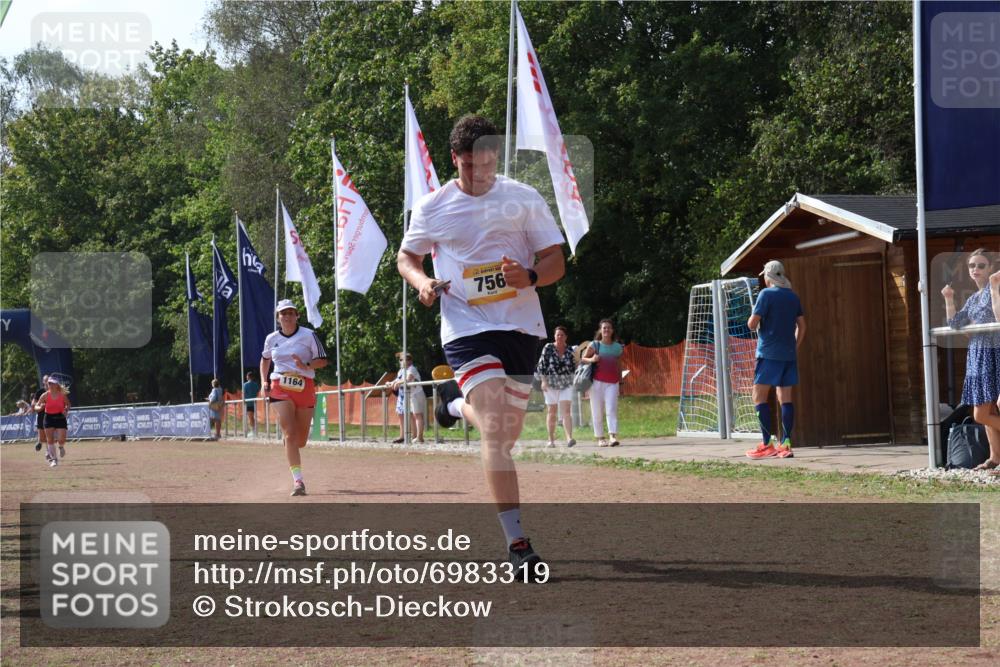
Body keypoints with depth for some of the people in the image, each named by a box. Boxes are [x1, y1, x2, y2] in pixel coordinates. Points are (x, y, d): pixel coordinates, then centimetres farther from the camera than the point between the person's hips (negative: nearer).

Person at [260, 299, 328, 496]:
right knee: (289, 435, -14)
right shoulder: (271, 339, 8)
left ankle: (291, 452, 45)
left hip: (305, 387, 0)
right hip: (279, 389, 0)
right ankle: (298, 480, -19)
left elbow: (323, 360, 1)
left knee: (301, 439, 7)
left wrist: (306, 366, -18)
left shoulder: (308, 335, -1)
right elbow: (265, 360, 26)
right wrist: (265, 382, 13)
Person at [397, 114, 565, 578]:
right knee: (495, 429, -19)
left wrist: (529, 276, -18)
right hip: (466, 328, -3)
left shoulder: (524, 199, 2)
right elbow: (406, 255, 17)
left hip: (521, 326, 3)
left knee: (506, 436, 13)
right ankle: (517, 544, -20)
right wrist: (422, 282, -5)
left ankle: (457, 402, 48)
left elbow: (556, 261, 4)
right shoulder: (432, 208, 2)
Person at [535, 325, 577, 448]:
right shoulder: (548, 348, -2)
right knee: (551, 412, 6)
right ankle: (551, 439, 14)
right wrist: (544, 381, -9)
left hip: (566, 385, 0)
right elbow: (541, 365, -3)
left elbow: (574, 367, 13)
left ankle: (569, 438, -22)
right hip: (551, 384, 0)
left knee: (566, 411, -11)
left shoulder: (570, 350, 4)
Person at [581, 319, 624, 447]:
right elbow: (583, 359, 8)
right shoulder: (594, 345, 4)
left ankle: (613, 437, -22)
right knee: (597, 411, 0)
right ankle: (600, 438, 5)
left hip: (612, 383, 1)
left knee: (611, 409, -13)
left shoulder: (618, 347, 12)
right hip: (597, 382, -1)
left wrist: (620, 379, 18)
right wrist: (591, 360, -13)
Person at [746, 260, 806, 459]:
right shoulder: (793, 297, 12)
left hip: (769, 353, -6)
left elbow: (752, 324, -11)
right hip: (789, 354, 6)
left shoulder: (767, 294, -8)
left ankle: (766, 444, -10)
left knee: (759, 396, -3)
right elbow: (801, 326, 15)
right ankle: (786, 444, 2)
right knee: (785, 398, 6)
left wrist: (753, 317, 10)